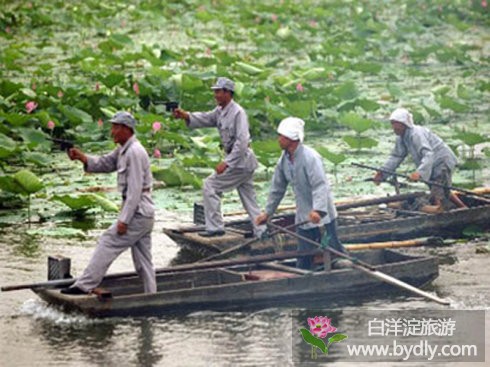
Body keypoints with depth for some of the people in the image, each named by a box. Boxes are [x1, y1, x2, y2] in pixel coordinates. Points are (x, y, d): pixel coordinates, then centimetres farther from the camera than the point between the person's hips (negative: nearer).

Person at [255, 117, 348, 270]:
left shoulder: (310, 157, -22)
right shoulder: (284, 159, 3)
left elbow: (320, 186, -31)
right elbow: (277, 188, 13)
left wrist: (318, 210, -43)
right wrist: (268, 212, 15)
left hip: (322, 216, -7)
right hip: (303, 217, 7)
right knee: (303, 259, 8)